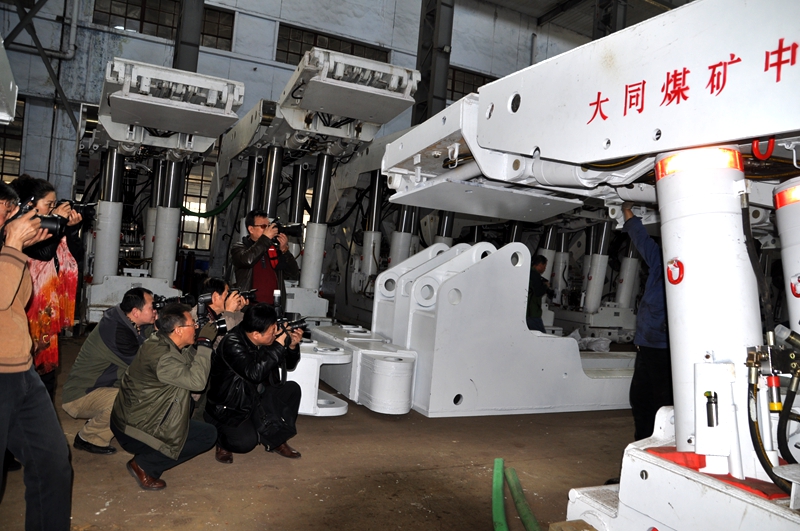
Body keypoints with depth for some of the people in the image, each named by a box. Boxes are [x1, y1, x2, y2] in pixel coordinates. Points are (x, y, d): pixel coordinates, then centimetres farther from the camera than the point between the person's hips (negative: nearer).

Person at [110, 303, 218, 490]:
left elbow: (192, 360, 10)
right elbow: (197, 380, -32)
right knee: (208, 435, -10)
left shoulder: (163, 342, 1)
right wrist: (205, 343, -25)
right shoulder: (161, 356, -28)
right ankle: (144, 466, -1)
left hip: (133, 416, 10)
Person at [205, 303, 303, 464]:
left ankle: (277, 440, 2)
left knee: (292, 389, -12)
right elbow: (254, 373, -38)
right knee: (246, 441, -28)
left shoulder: (268, 341, -6)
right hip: (229, 408, -7)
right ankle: (223, 440, 8)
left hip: (256, 398, 7)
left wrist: (292, 346, -14)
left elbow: (289, 366, 7)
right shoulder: (232, 344, -26)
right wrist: (279, 345, -34)